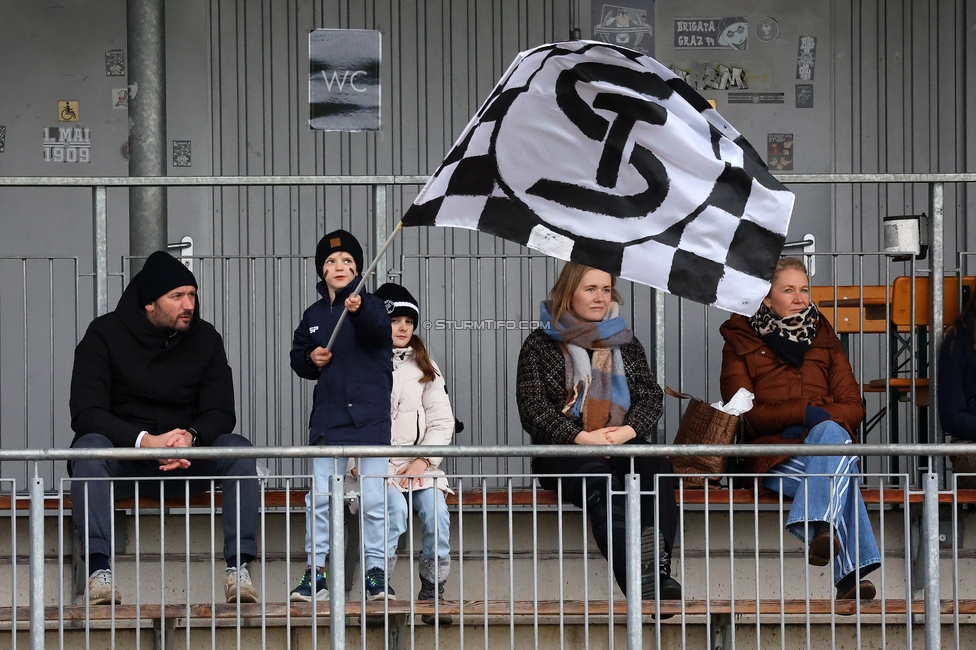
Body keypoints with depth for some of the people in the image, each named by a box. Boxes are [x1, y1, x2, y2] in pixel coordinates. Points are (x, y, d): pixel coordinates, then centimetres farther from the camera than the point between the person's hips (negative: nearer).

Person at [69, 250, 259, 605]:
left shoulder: (205, 339, 3)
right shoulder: (105, 335, -6)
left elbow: (221, 413, -4)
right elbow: (85, 414, -17)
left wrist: (190, 437, -29)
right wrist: (145, 440, -33)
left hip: (186, 462, 2)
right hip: (124, 462, -2)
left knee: (238, 449, -25)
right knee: (89, 446, -34)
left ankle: (238, 566, -30)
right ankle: (99, 567, -41)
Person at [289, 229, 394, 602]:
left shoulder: (370, 306, -1)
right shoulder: (314, 315, 11)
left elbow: (378, 330, -24)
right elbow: (297, 357, 21)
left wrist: (359, 310, -44)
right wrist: (311, 360, -2)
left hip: (370, 417, -3)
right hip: (327, 418, 3)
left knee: (374, 499, -2)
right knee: (319, 498, 3)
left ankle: (376, 574, 6)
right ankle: (315, 573, 10)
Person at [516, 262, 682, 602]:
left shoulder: (625, 343, 21)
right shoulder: (540, 344, 10)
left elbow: (651, 396, 11)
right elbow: (532, 408, -1)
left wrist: (628, 430, -11)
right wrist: (581, 437, -15)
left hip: (623, 446, 3)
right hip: (562, 452, -3)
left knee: (656, 463, -32)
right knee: (599, 479, -37)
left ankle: (660, 570, -48)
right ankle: (640, 586, -55)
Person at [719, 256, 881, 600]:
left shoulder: (824, 339, 22)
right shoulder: (741, 343, 13)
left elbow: (853, 407, 13)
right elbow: (740, 414, 1)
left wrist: (824, 420, -11)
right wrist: (802, 413, -14)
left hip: (829, 439, 2)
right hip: (774, 457, -2)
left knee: (831, 434, -39)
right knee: (841, 468, -37)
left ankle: (816, 528, -56)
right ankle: (851, 573, -50)